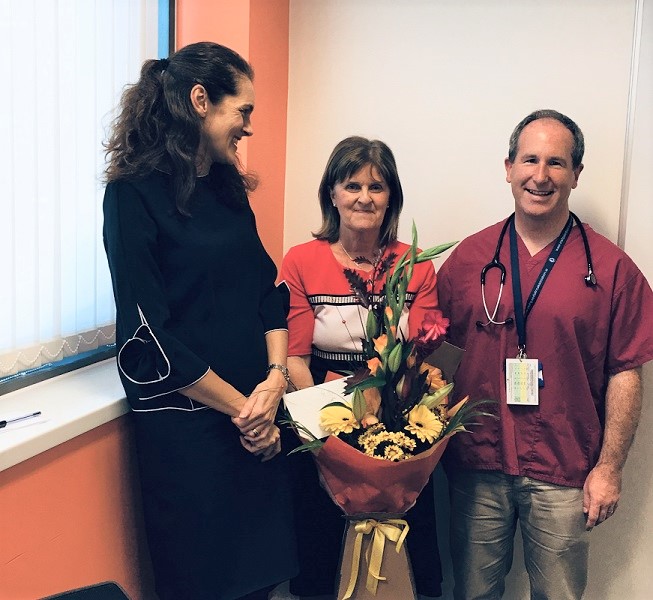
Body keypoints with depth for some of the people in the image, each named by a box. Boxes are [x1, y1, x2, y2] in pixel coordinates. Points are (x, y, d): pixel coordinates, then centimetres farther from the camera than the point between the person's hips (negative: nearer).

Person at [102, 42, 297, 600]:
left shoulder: (228, 188, 10)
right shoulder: (134, 193, -11)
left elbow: (266, 288, 10)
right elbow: (148, 330, -15)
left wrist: (276, 378, -5)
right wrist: (240, 407, -11)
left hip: (256, 415, 6)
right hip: (185, 423, -6)